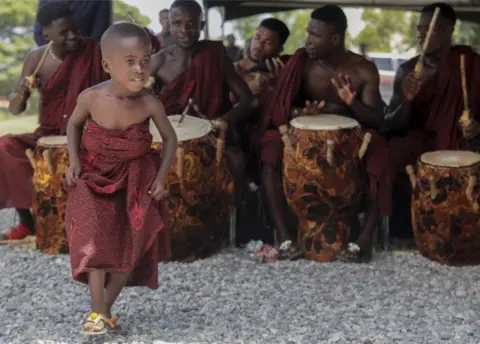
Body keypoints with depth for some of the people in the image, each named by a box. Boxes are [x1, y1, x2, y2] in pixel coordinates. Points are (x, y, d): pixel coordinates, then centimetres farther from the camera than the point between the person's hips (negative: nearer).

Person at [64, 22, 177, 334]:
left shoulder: (150, 104, -20)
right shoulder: (90, 98, -19)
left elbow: (170, 138, -3)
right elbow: (74, 124, 4)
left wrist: (161, 177, -11)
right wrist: (74, 160, -8)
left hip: (136, 179, 1)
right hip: (96, 177, 0)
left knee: (130, 246, 4)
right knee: (96, 242, -7)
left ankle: (107, 307, 23)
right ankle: (97, 312, 4)